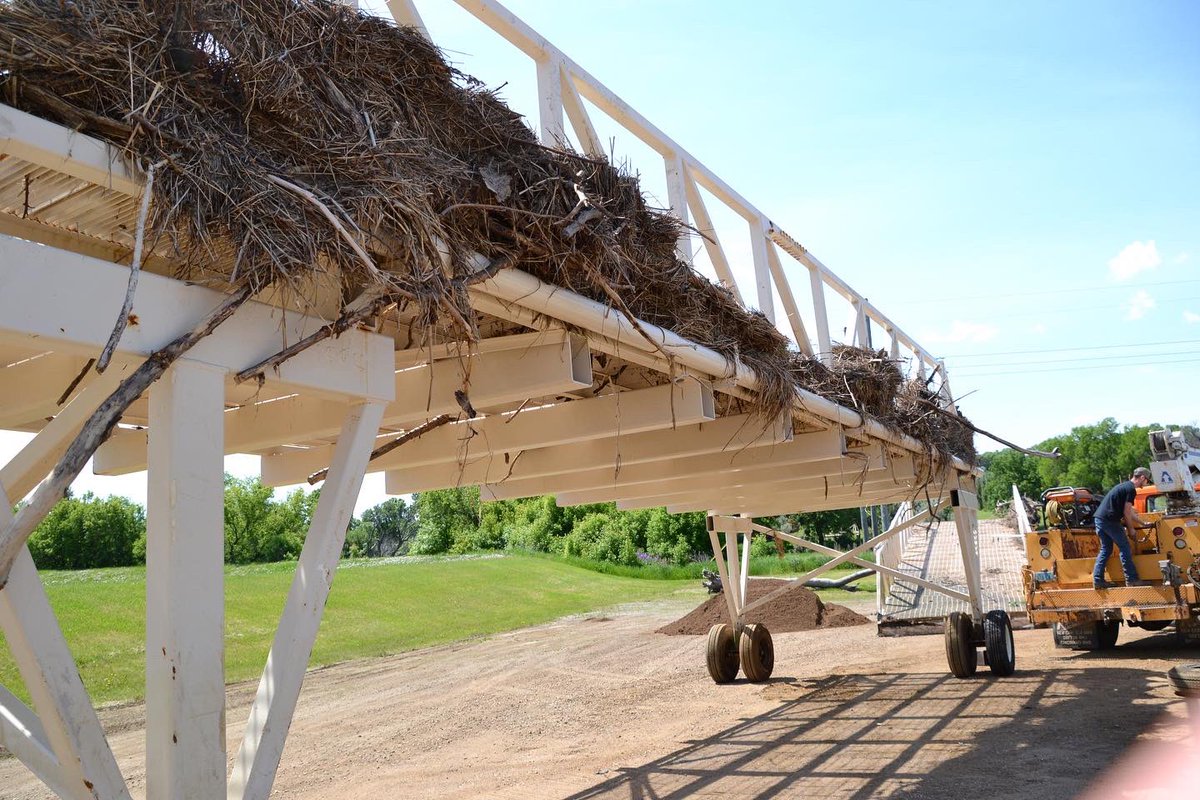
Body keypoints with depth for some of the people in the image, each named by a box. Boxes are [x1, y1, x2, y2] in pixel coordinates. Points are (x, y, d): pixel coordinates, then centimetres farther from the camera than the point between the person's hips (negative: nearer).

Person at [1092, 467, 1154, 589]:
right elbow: (1126, 512, -9)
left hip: (1099, 518, 10)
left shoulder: (1124, 486, 24)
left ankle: (1097, 580, 7)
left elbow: (1129, 512, 31)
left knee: (1105, 549, 12)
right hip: (1109, 519, -10)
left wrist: (1143, 523, 35)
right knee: (1125, 548, 0)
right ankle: (1131, 579, 2)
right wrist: (1132, 529, 2)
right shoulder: (1131, 489, -7)